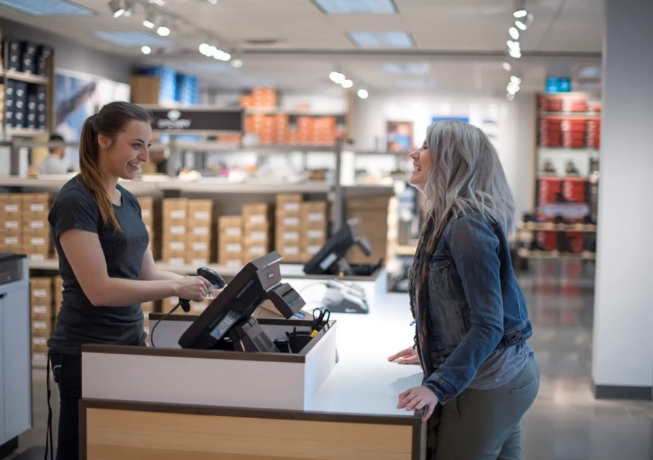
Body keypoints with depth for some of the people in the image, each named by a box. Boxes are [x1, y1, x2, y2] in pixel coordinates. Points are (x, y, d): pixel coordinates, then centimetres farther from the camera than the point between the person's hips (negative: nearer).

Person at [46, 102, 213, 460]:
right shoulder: (75, 201, -16)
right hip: (87, 353, -8)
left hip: (129, 345, 8)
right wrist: (177, 289, -22)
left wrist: (194, 282, -1)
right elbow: (99, 289, -22)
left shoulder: (128, 201, 10)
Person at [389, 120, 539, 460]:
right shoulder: (450, 219, 9)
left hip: (486, 383, -9)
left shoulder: (467, 226, -21)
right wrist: (431, 350, 28)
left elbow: (488, 324, -25)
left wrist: (438, 387, -30)